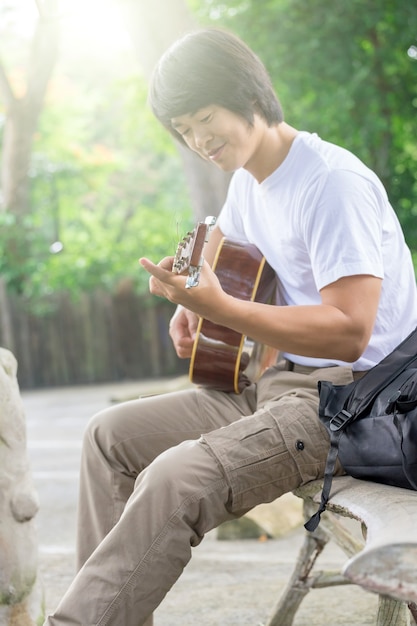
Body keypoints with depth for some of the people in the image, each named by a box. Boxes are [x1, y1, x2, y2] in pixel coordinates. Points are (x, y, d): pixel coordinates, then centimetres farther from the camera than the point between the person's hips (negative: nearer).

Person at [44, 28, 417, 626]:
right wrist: (191, 302, 17)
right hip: (277, 382, 10)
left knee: (176, 480, -31)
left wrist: (219, 307, -34)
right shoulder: (248, 179, 12)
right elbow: (222, 238, 38)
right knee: (112, 434, 4)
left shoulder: (333, 182, -18)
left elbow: (349, 331, -26)